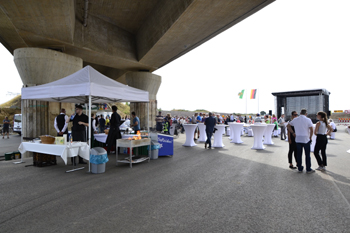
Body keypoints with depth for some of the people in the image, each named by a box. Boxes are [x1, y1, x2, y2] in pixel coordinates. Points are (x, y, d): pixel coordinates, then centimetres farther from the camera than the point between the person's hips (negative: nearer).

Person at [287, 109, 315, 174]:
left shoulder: (295, 119, 3)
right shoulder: (308, 120, -8)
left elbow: (288, 126, 13)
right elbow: (311, 130, -12)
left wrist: (293, 133, 14)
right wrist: (310, 137, 0)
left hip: (297, 139, 3)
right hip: (306, 139, -3)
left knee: (299, 154, 9)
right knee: (307, 155, 6)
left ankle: (300, 168, 17)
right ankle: (308, 169, 12)